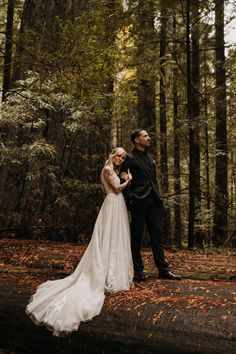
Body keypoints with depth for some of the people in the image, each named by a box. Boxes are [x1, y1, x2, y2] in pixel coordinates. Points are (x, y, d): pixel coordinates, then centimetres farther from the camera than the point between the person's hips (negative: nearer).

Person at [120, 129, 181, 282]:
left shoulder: (151, 158, 18)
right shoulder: (129, 158, -3)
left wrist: (159, 197, 13)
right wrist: (129, 198, -14)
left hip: (154, 201, 6)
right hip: (139, 201, -6)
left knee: (157, 235, 7)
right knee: (137, 236, 2)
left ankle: (163, 269, 12)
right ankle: (138, 270, 10)